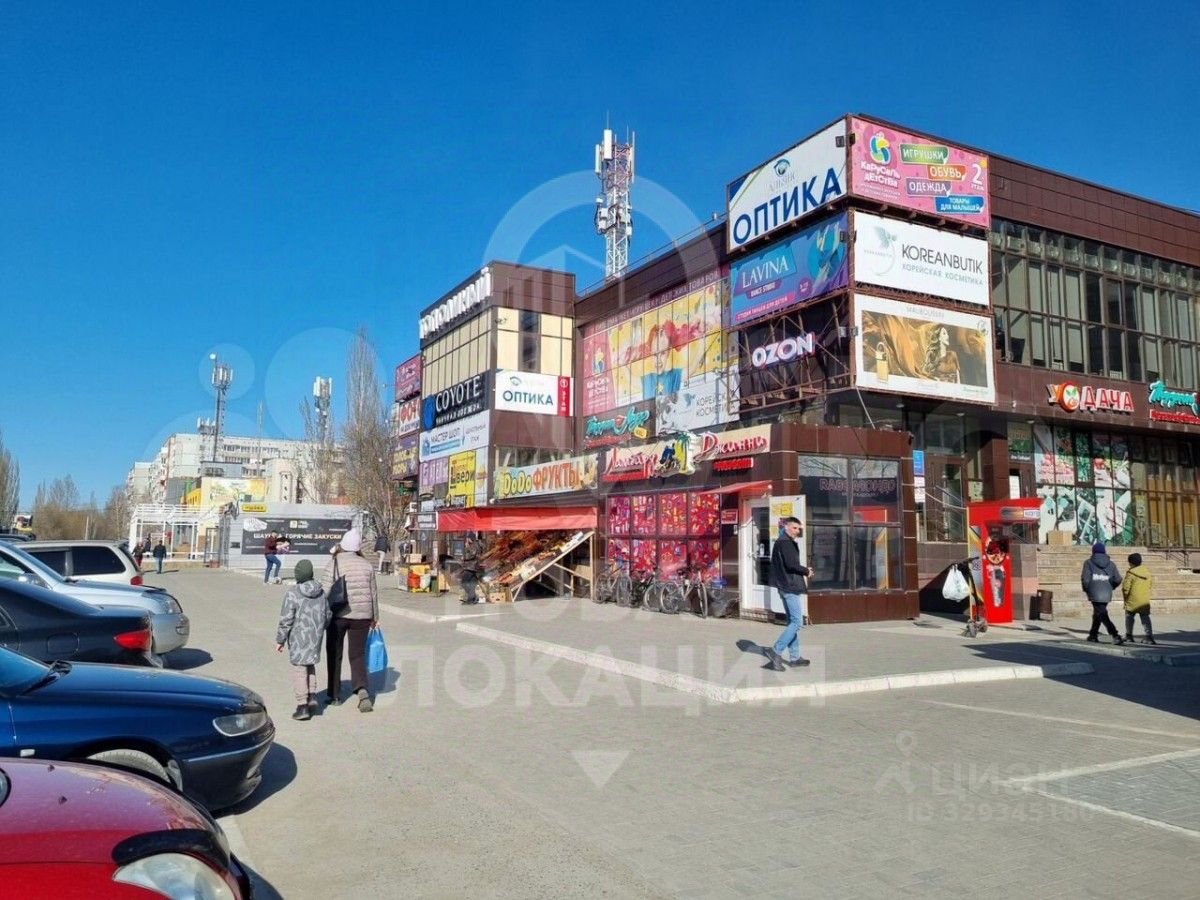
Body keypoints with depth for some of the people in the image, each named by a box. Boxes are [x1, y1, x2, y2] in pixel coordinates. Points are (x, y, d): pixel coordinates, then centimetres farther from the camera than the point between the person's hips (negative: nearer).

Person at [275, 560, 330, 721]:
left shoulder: (293, 594, -15)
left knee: (299, 668, 1)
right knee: (310, 665, 22)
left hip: (299, 637, -5)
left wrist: (280, 640, -3)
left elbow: (286, 620, -13)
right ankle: (312, 696, 13)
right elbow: (327, 615, 10)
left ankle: (302, 706, -1)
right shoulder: (321, 592, 2)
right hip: (316, 636, 5)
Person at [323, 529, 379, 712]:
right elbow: (374, 593, 7)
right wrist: (375, 618, 17)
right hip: (362, 616, 2)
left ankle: (334, 695, 20)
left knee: (334, 655, 14)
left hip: (338, 615, -2)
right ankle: (362, 689, -12)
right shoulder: (367, 565, 2)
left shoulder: (333, 564, -8)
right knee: (358, 655, 10)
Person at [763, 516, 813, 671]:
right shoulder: (785, 543, -12)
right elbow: (791, 564, -21)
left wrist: (803, 570, 3)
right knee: (797, 622, -10)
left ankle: (795, 657, 18)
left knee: (793, 621, 14)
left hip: (786, 586, 11)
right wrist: (806, 571, -6)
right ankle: (776, 651, -13)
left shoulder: (784, 542, 19)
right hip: (790, 586, -11)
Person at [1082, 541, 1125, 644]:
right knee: (1097, 613, 20)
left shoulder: (1089, 563, -4)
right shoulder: (1111, 564, 7)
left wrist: (1086, 589, 5)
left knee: (1102, 615, -5)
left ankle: (1115, 635, -21)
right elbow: (1118, 580, 4)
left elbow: (1085, 579, -12)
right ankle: (1093, 635, 29)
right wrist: (1109, 587, 21)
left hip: (1094, 594, -5)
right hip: (1107, 594, 5)